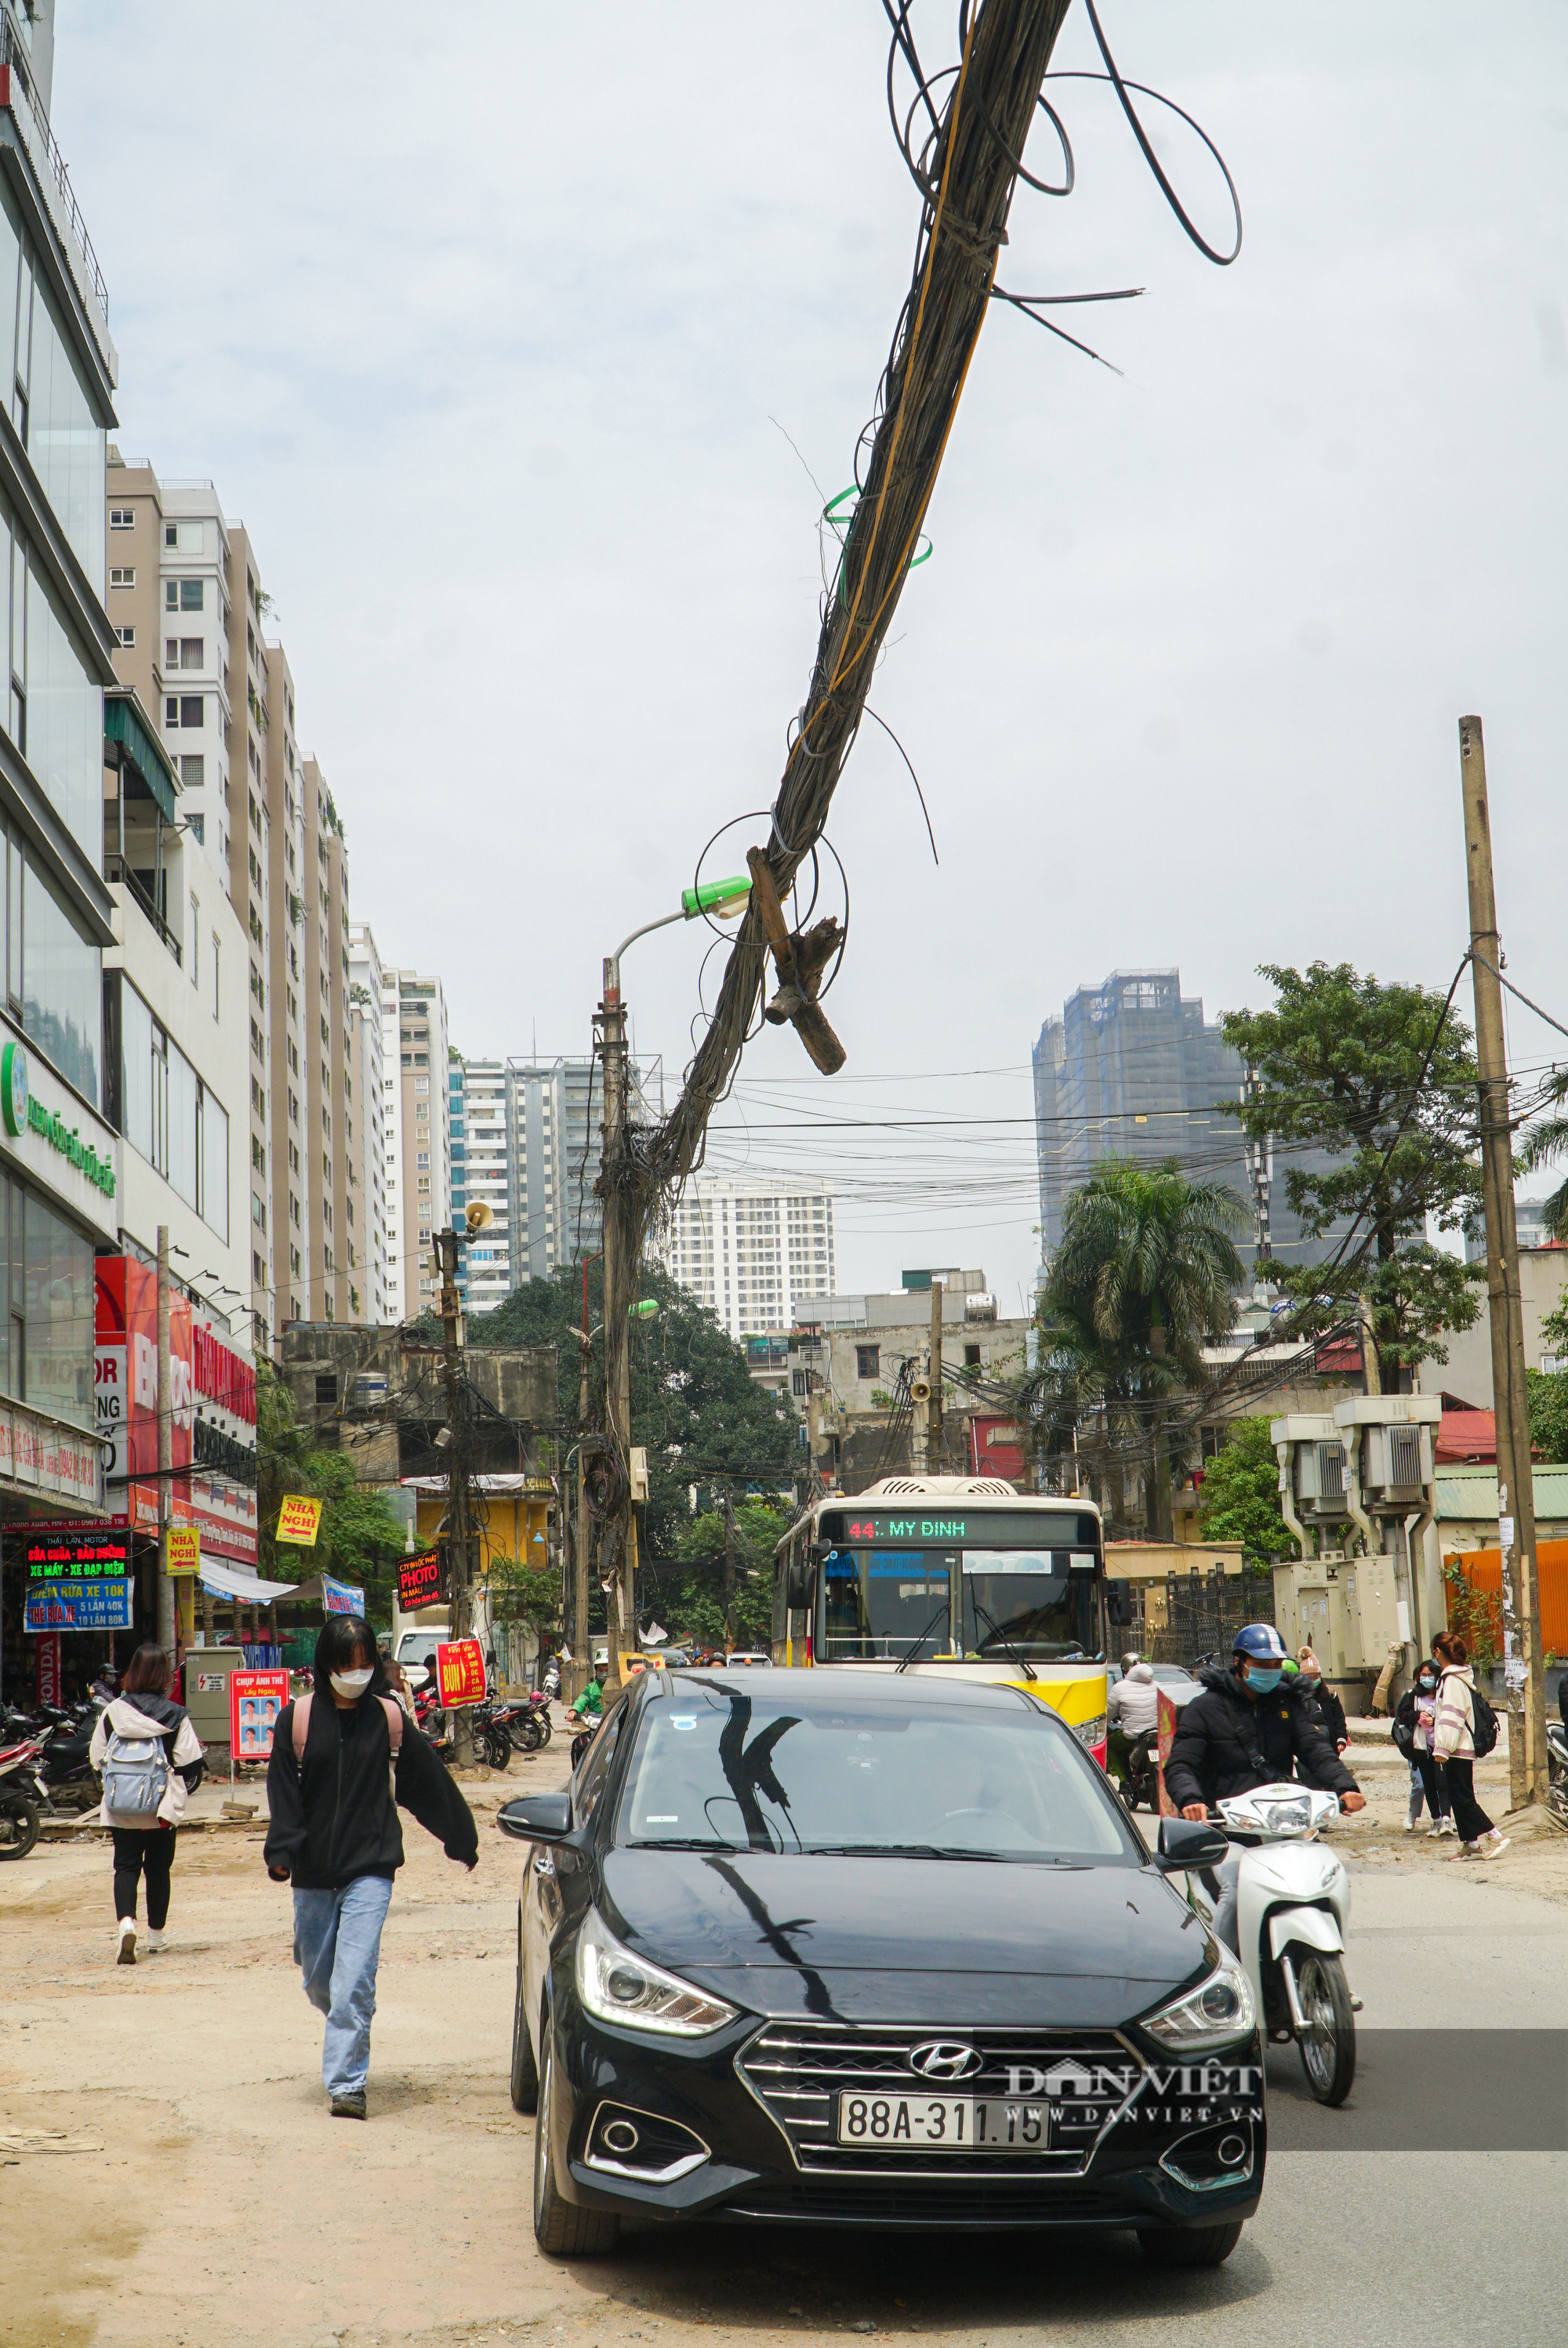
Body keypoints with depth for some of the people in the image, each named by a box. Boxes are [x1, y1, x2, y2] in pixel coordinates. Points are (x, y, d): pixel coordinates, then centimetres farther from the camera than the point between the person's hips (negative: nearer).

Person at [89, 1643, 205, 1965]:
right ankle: (156, 1932, 23)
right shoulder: (176, 1716, -8)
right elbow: (191, 1764, -8)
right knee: (158, 1868, 14)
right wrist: (179, 1792, 11)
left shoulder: (112, 1712, -4)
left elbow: (96, 1757, 3)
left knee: (126, 1865, 4)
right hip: (163, 1809, 0)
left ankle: (125, 1921, -20)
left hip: (119, 1809, 0)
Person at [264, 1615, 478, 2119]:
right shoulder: (298, 1718, 1)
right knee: (318, 1982, 12)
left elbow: (427, 1783, 10)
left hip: (370, 1869, -2)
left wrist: (461, 1839, 17)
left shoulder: (388, 1717, 1)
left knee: (354, 1982, -13)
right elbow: (283, 1792, 0)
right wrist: (281, 1851, -14)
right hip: (312, 1872, 2)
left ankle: (346, 2085, -9)